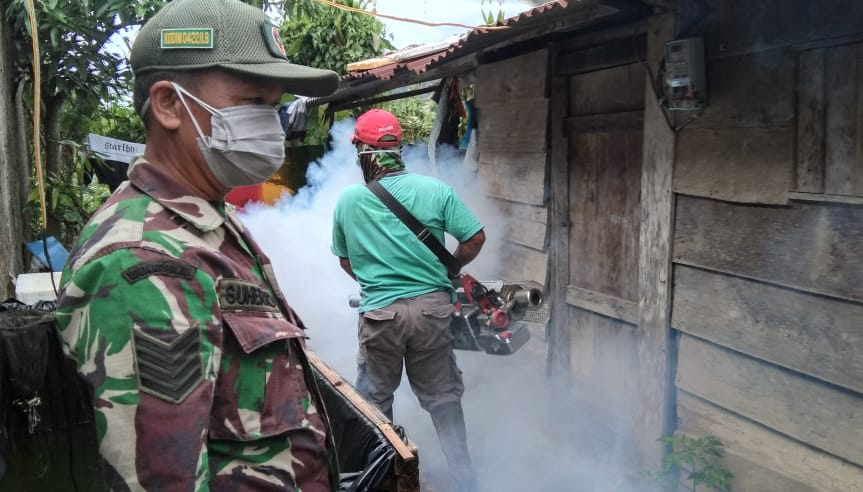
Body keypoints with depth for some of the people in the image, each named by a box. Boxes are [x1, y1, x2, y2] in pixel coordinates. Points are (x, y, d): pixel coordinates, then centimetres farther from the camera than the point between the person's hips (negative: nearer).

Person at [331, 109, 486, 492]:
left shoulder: (347, 200, -2)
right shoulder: (435, 190, -5)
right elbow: (475, 238, -2)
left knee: (375, 399, 17)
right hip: (431, 307, 1)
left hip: (379, 313, -1)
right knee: (442, 397, 14)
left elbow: (345, 261, 9)